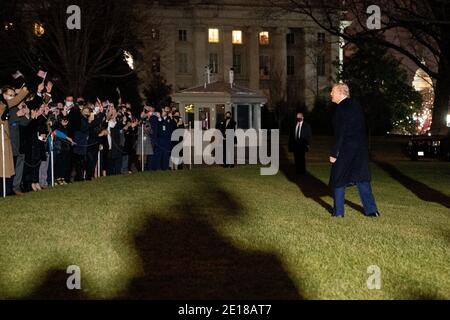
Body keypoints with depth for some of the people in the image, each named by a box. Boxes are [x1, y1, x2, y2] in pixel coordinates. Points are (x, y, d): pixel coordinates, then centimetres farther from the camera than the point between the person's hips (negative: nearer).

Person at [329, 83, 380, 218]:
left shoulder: (341, 108, -15)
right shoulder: (356, 106, 10)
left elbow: (340, 133, -19)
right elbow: (362, 129, 14)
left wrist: (334, 153, -16)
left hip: (345, 150, -7)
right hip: (360, 149, 7)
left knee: (338, 180, 5)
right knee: (362, 178, 12)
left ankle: (338, 211, 10)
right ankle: (371, 210, 14)